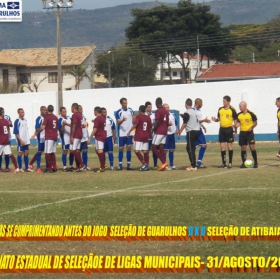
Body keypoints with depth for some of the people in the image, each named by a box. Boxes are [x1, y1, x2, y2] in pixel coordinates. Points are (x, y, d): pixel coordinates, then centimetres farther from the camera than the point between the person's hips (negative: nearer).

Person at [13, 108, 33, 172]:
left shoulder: (25, 120, 11)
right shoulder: (17, 121, -10)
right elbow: (16, 132, -13)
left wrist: (28, 140, 15)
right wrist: (21, 140, -18)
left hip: (26, 140, 7)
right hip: (21, 141, -7)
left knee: (26, 153, 7)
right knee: (20, 154, 0)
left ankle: (27, 168, 12)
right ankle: (20, 168, 6)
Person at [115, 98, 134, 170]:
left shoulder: (130, 110, 5)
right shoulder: (118, 112, -5)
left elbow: (133, 120, 13)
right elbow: (118, 122, -12)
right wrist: (122, 120, -33)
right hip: (122, 133, -2)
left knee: (129, 148, 1)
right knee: (121, 149, 2)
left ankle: (128, 165, 4)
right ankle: (120, 165, 7)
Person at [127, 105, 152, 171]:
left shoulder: (139, 117, -6)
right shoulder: (148, 118, 10)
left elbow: (135, 125, -17)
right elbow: (150, 128, 17)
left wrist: (129, 131, -14)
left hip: (138, 137, -6)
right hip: (146, 137, 6)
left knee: (137, 151, -8)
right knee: (145, 152, 8)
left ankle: (144, 164, -19)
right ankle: (147, 166, 10)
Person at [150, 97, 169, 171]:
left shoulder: (158, 111, -12)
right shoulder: (166, 111, 12)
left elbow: (157, 122, -18)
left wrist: (152, 131, -13)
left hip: (159, 132, -8)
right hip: (165, 132, 8)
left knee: (153, 147, -4)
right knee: (161, 148, 7)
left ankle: (164, 162, -14)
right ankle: (163, 165, 1)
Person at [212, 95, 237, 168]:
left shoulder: (232, 110, -5)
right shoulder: (220, 109, 9)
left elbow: (235, 120, -2)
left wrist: (235, 131, -6)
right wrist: (215, 120, -5)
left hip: (229, 129, -5)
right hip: (222, 129, 5)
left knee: (229, 146, -1)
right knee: (222, 147, 4)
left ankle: (230, 163, 6)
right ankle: (224, 163, 11)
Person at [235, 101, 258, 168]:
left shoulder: (251, 114, -7)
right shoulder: (239, 115, 6)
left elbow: (255, 122, -1)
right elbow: (238, 123, 11)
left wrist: (251, 127, -18)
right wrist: (235, 126, -11)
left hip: (249, 132, -4)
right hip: (242, 133, 4)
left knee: (252, 147, -9)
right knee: (243, 148, 4)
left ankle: (255, 162, 2)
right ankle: (244, 163, 12)